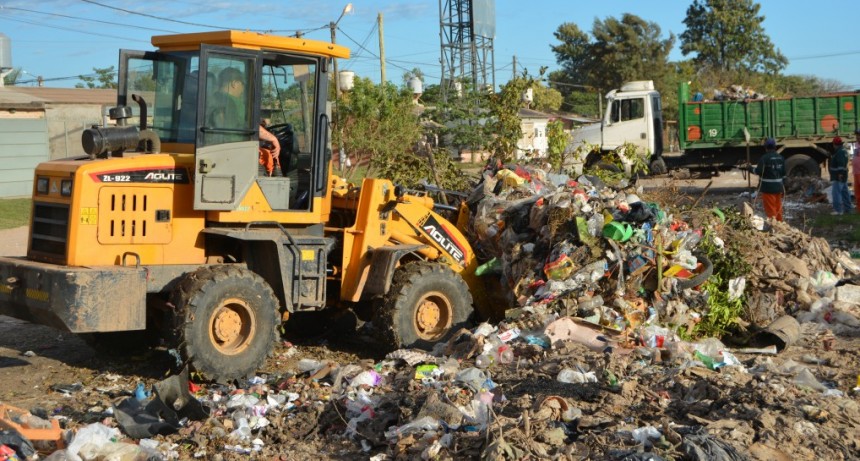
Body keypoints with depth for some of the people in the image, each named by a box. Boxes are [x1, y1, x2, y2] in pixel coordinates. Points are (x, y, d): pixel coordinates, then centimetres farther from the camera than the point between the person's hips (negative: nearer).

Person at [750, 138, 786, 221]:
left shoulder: (764, 158, -16)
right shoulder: (780, 158, 6)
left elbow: (758, 171, -21)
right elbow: (784, 173, 10)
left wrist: (751, 169, -1)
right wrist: (783, 187, 17)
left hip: (768, 188, -6)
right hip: (778, 187, 6)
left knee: (770, 209, 0)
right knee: (778, 208, 17)